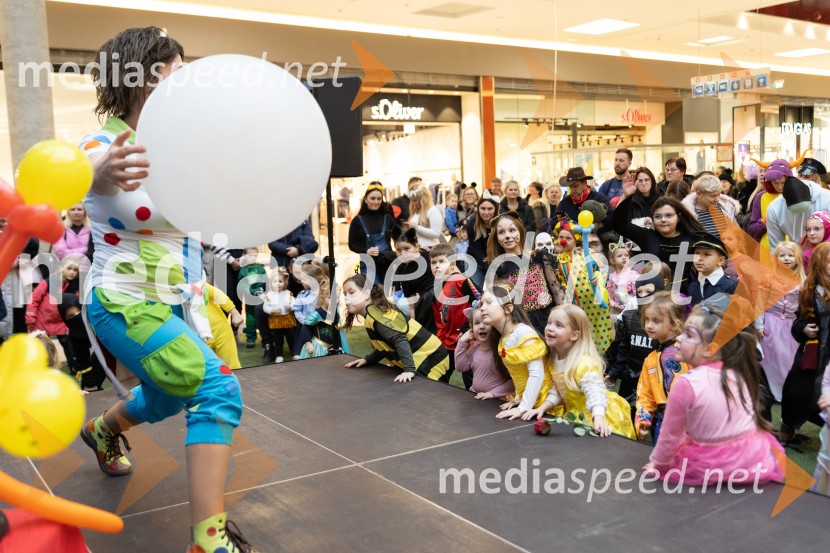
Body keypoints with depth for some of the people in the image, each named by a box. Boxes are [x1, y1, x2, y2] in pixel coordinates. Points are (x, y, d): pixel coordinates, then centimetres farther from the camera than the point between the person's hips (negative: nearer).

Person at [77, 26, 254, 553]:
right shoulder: (104, 145, -17)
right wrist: (104, 174, -64)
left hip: (174, 304, 8)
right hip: (125, 305, -8)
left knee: (167, 399, 27)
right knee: (218, 391, -22)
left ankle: (103, 430, 59)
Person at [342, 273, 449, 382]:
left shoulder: (373, 312, -18)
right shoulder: (373, 312, 11)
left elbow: (399, 339, -28)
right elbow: (386, 345, 20)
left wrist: (409, 369, -32)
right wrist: (367, 360, 12)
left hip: (430, 362, -10)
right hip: (421, 361, 10)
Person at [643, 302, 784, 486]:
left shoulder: (687, 383, -19)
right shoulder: (739, 375, -2)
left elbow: (670, 434, -8)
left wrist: (657, 463, 9)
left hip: (711, 464, -4)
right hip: (755, 457, 5)